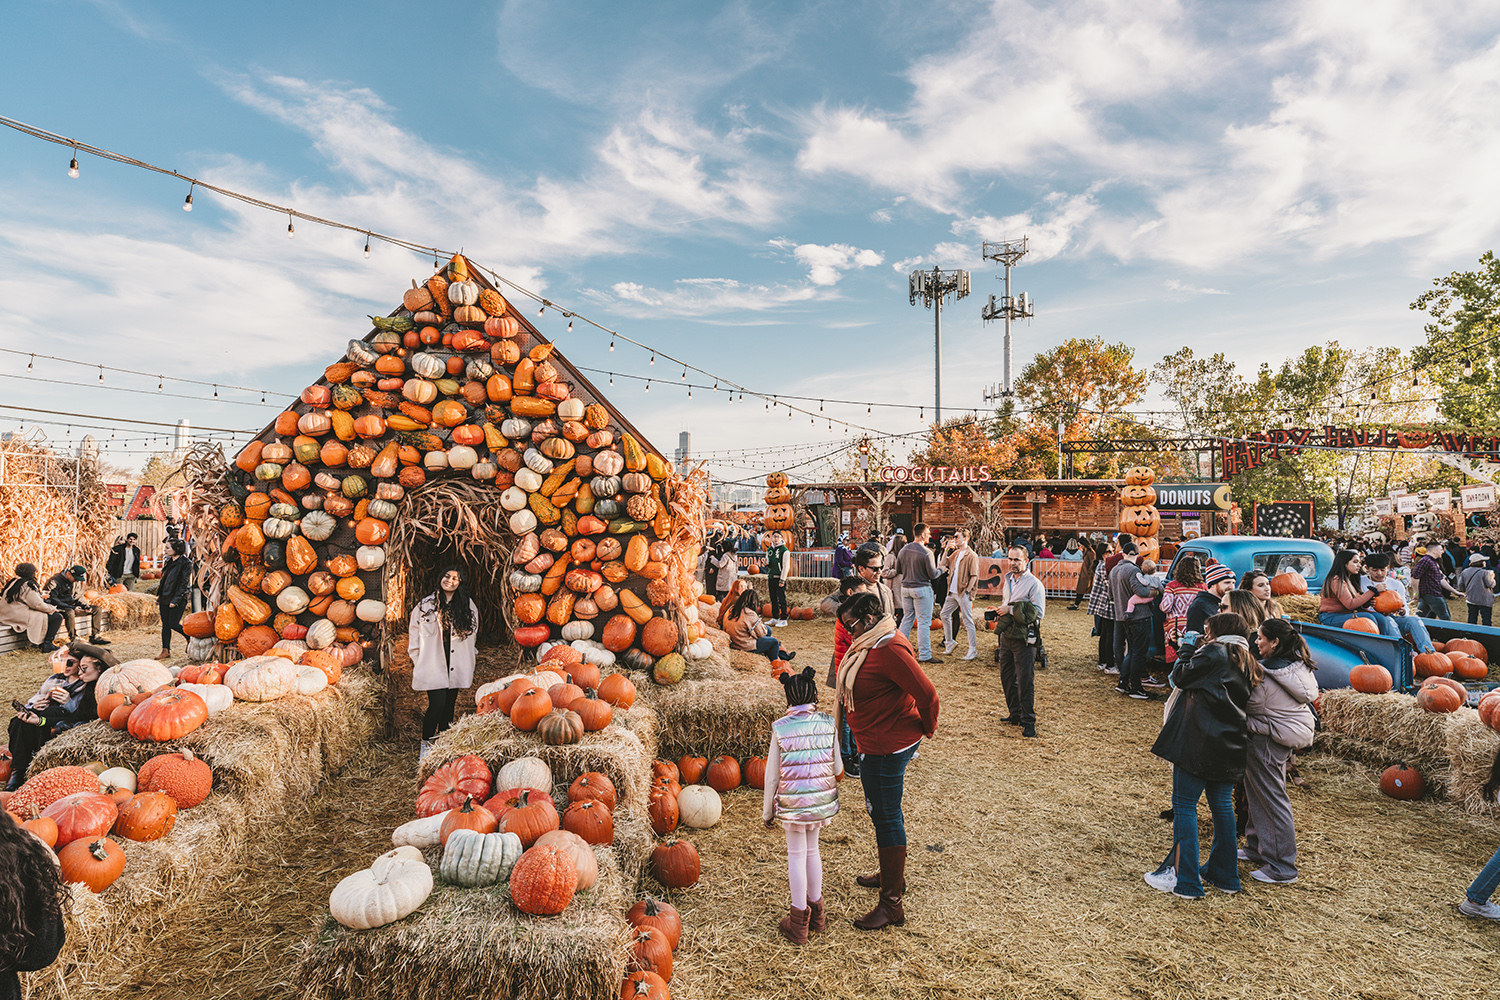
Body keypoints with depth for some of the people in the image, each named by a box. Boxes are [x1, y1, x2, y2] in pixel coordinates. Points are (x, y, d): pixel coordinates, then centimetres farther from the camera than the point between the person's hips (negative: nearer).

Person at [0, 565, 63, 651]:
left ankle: (41, 643, 18)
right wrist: (53, 609, -5)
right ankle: (46, 645, -6)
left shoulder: (14, 582, 12)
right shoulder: (26, 586, -18)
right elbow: (38, 604, -18)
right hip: (23, 617, -11)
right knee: (57, 617, -10)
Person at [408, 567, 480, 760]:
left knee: (450, 706, 6)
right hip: (433, 663, -2)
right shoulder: (425, 605, 2)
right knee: (437, 704, -12)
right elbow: (414, 634, 7)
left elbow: (473, 635, 15)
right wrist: (418, 663, 3)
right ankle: (426, 743, 7)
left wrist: (469, 665, 13)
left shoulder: (468, 606, 7)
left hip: (457, 666, 3)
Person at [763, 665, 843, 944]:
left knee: (796, 854, 11)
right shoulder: (828, 724, -7)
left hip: (792, 803, -3)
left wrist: (767, 812, 5)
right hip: (822, 801, 3)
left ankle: (799, 921, 19)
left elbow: (772, 776, -6)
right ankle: (816, 912, 32)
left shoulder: (780, 729, -12)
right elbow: (838, 769, 0)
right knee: (812, 849, 20)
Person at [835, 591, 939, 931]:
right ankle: (892, 876, 44)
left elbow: (927, 693, -28)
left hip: (888, 747, -10)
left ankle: (891, 904, 11)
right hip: (877, 744, 10)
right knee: (883, 811, 24)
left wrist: (927, 727, -12)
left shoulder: (889, 649, -25)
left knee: (886, 817, -1)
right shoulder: (870, 644, 7)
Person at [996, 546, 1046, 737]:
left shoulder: (1034, 584, -10)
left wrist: (1011, 610, -19)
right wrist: (1000, 612, 10)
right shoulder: (1008, 580, 13)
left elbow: (1038, 613, -18)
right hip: (1007, 635, 7)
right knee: (1007, 678, 12)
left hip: (1024, 638, -7)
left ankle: (1028, 721, 4)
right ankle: (1015, 714, 25)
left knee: (1025, 681, -5)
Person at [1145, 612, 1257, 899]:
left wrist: (1186, 653, 10)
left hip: (1199, 742, -8)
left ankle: (1184, 880, 1)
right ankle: (1224, 875, 26)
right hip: (1230, 746, 8)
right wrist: (1198, 650, 18)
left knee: (1184, 806, -1)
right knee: (1222, 806, 16)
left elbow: (1181, 677, -5)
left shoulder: (1214, 652, -8)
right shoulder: (1247, 663, 16)